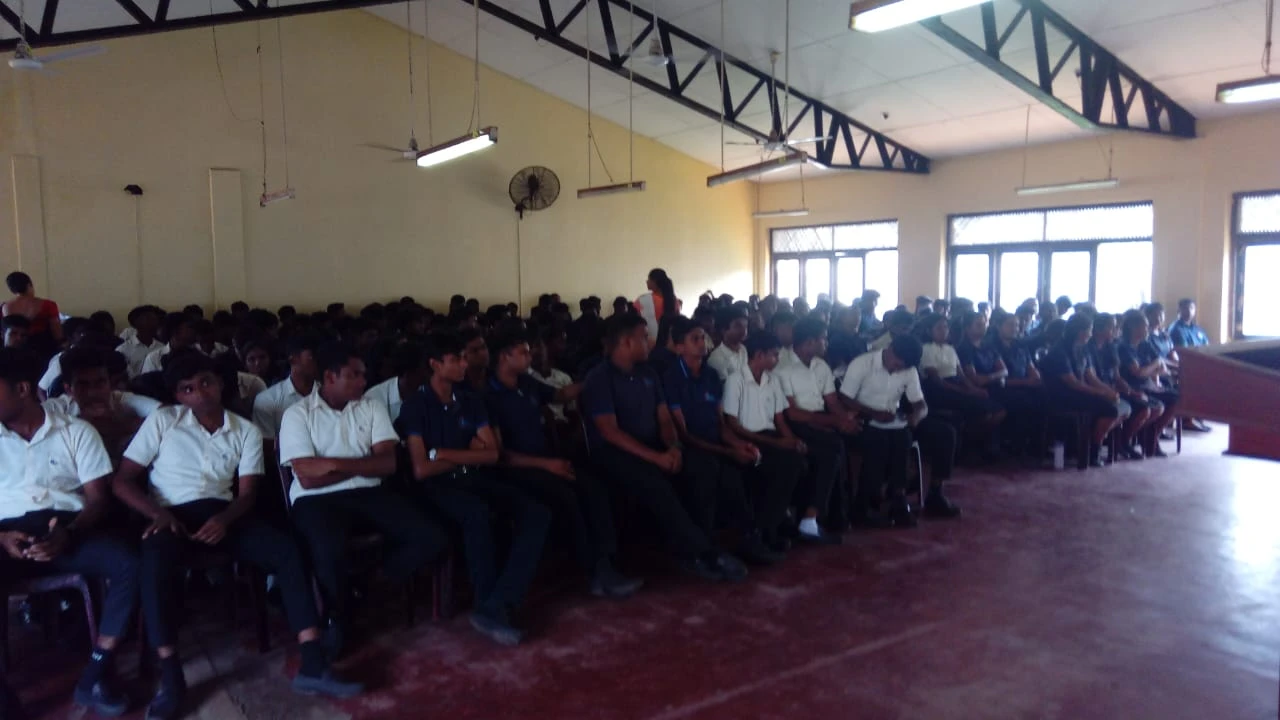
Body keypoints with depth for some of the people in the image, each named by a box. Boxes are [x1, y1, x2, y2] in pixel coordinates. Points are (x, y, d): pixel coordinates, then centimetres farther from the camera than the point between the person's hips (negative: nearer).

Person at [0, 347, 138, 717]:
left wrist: (68, 534, -16)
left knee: (127, 564, -28)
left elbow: (98, 497, 3)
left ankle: (96, 673, -18)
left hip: (68, 529, 0)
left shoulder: (77, 431, 9)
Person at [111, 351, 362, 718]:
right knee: (154, 564, -37)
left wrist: (223, 519, -19)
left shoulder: (247, 432, 10)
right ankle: (171, 680, -27)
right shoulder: (162, 421, 5)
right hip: (174, 514, -2)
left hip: (223, 512, 2)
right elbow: (122, 481, 3)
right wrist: (158, 513, -16)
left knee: (287, 550, -23)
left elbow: (247, 494, 4)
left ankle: (313, 666, -24)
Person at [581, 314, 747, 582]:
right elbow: (610, 432, -17)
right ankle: (701, 552, -26)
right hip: (614, 455, -6)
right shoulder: (599, 379, -8)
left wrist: (673, 447, -12)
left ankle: (692, 549, -17)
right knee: (654, 482, -36)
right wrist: (655, 457, -24)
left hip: (653, 448, 6)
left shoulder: (647, 373, 14)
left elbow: (664, 418, 11)